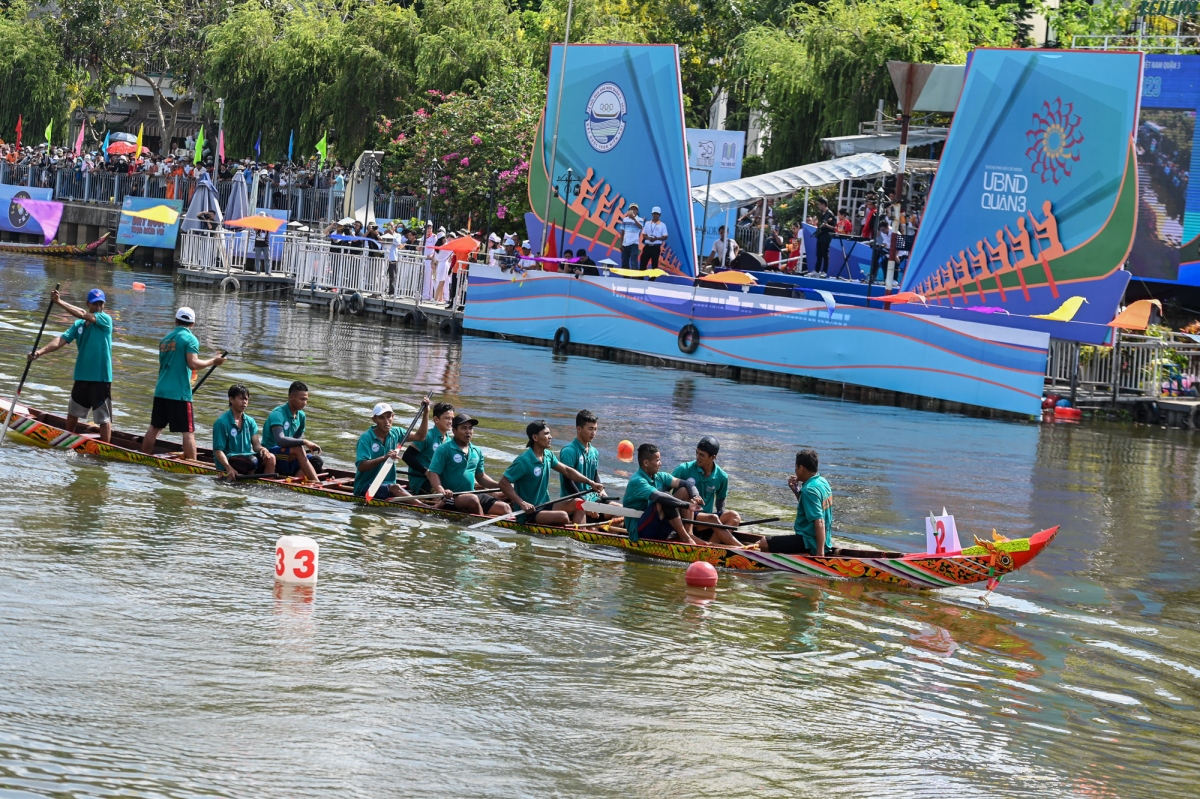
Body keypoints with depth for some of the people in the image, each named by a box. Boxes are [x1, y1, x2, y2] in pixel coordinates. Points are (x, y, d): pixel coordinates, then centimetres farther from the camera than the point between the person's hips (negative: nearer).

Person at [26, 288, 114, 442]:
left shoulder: (105, 319, -9)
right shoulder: (78, 325, 7)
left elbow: (82, 315, -24)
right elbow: (61, 340, -4)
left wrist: (59, 302, -26)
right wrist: (41, 351, -20)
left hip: (101, 378, -7)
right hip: (82, 377, 7)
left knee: (104, 418, -3)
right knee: (73, 412, 22)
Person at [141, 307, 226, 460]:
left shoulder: (165, 339, 15)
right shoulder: (190, 339, -7)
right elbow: (193, 363, -19)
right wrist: (213, 361, -7)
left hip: (161, 390, 7)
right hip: (180, 393, -7)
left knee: (155, 427, 16)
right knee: (188, 432, -4)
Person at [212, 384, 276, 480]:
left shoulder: (250, 421, 12)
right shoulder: (222, 422, -9)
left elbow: (256, 444, 7)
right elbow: (218, 451, -13)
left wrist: (262, 449, -19)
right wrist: (229, 469, -28)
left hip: (246, 455, 6)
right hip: (228, 460, -6)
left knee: (270, 458, -21)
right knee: (252, 461, -34)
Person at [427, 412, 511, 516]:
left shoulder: (477, 452, 15)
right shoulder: (444, 449, -5)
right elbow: (433, 473, -12)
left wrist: (500, 486, 8)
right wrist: (441, 490, -31)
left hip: (472, 494, 7)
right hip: (451, 496, -7)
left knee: (504, 508, -10)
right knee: (473, 499, -36)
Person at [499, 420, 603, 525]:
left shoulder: (548, 456, 7)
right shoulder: (523, 461, -18)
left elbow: (567, 471, 17)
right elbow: (503, 482, -19)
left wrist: (590, 482, 9)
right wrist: (521, 503, -28)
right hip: (528, 513, -9)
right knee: (563, 516, -27)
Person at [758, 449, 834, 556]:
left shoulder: (809, 490, -22)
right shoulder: (822, 482, 7)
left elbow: (819, 522, -29)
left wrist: (820, 553, -33)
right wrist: (796, 491, 10)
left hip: (809, 543, -10)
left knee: (764, 544, -14)